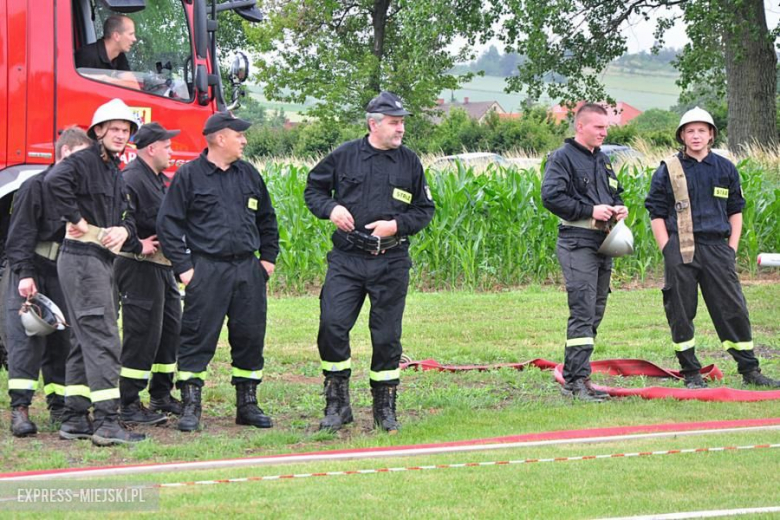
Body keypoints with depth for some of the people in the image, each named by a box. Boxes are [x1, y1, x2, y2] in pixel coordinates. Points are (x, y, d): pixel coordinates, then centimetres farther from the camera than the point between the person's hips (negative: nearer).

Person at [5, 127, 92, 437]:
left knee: (61, 339, 6)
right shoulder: (36, 187, -6)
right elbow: (20, 234, -10)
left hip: (62, 273, 6)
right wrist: (24, 274, -18)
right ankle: (20, 409, -14)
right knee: (26, 338, -11)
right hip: (30, 272, -6)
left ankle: (59, 406, 14)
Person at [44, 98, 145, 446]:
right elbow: (54, 182, -31)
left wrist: (123, 229, -3)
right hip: (82, 258, -10)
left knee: (86, 342, 13)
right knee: (103, 340, -13)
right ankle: (107, 423, -16)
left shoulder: (114, 170, 18)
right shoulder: (82, 163, -12)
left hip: (102, 260, 10)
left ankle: (74, 420, 18)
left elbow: (126, 212, 20)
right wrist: (76, 219, -24)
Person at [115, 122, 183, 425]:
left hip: (162, 268, 10)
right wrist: (136, 246, -21)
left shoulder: (157, 179, 17)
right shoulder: (132, 179, -16)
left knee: (171, 330, 15)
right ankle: (128, 406, -3)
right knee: (142, 336, -8)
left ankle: (161, 395, 25)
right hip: (139, 267, -10)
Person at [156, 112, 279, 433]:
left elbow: (266, 219, 25)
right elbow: (168, 223, -2)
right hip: (207, 270, -5)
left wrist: (268, 256, 17)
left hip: (248, 270, 5)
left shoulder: (249, 175, 14)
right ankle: (190, 405, -1)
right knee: (198, 338, -6)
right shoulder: (189, 176, -2)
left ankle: (247, 404, 16)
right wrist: (183, 266, -7)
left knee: (250, 336, 6)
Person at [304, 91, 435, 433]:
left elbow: (425, 210, 11)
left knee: (387, 336, 4)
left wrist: (397, 225, -7)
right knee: (332, 327, -9)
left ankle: (385, 408, 17)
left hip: (391, 263, 1)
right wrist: (331, 208, -6)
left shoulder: (409, 162, 6)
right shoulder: (344, 156, 3)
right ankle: (337, 405, 3)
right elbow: (313, 188, 14)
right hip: (346, 260, -1)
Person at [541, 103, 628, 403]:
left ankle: (572, 375, 15)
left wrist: (618, 209, 8)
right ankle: (577, 380, -16)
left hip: (603, 243, 9)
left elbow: (614, 193, 31)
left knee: (595, 313, 9)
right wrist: (590, 211, -18)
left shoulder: (602, 160, 20)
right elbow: (550, 196, -15)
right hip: (577, 243, -9)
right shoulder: (563, 158, -6)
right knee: (583, 313, -14)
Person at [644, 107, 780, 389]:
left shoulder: (726, 169, 11)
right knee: (681, 313, 0)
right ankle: (691, 373, 10)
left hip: (717, 248, 2)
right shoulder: (668, 170, 4)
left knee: (734, 309, 0)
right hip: (681, 250, -2)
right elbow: (656, 214, 4)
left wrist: (731, 249, 7)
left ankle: (750, 370, 7)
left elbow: (735, 212, 16)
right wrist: (668, 250, -5)